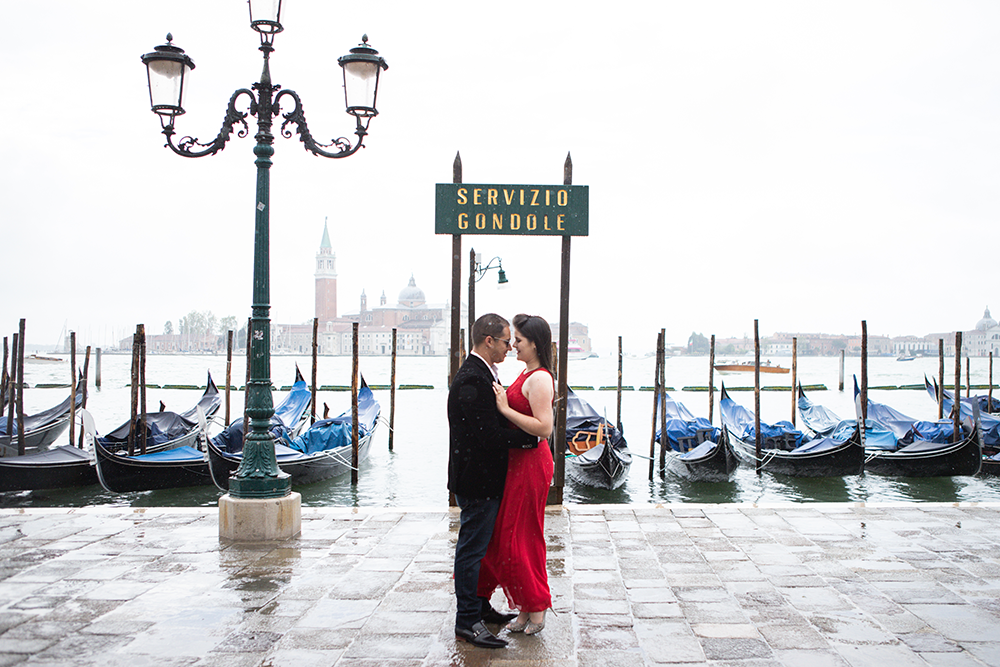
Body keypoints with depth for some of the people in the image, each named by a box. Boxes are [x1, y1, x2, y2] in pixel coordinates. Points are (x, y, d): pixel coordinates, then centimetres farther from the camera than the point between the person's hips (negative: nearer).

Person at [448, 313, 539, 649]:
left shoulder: (481, 375, 11)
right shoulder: (472, 381, -23)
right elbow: (489, 436, -26)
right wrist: (531, 436, -17)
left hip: (485, 479, 11)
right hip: (477, 480, -11)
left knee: (479, 546, 20)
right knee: (472, 548, 0)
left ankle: (479, 607, 33)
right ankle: (467, 621, 10)